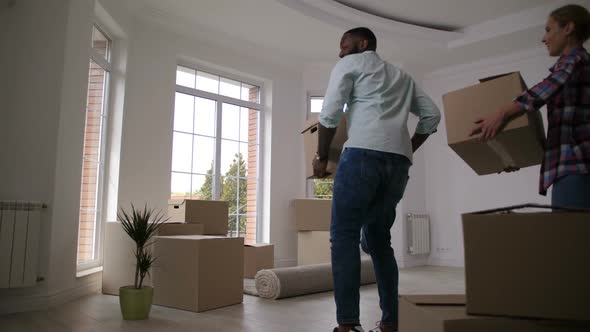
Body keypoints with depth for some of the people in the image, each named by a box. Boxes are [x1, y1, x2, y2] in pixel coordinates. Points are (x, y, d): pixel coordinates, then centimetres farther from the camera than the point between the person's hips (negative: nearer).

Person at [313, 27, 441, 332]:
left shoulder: (350, 63, 14)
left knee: (344, 236, -4)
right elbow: (432, 115, 25)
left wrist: (321, 156, 9)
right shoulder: (402, 75, 32)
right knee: (378, 239, 13)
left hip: (363, 153, -6)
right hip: (399, 161, 7)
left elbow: (330, 113, 1)